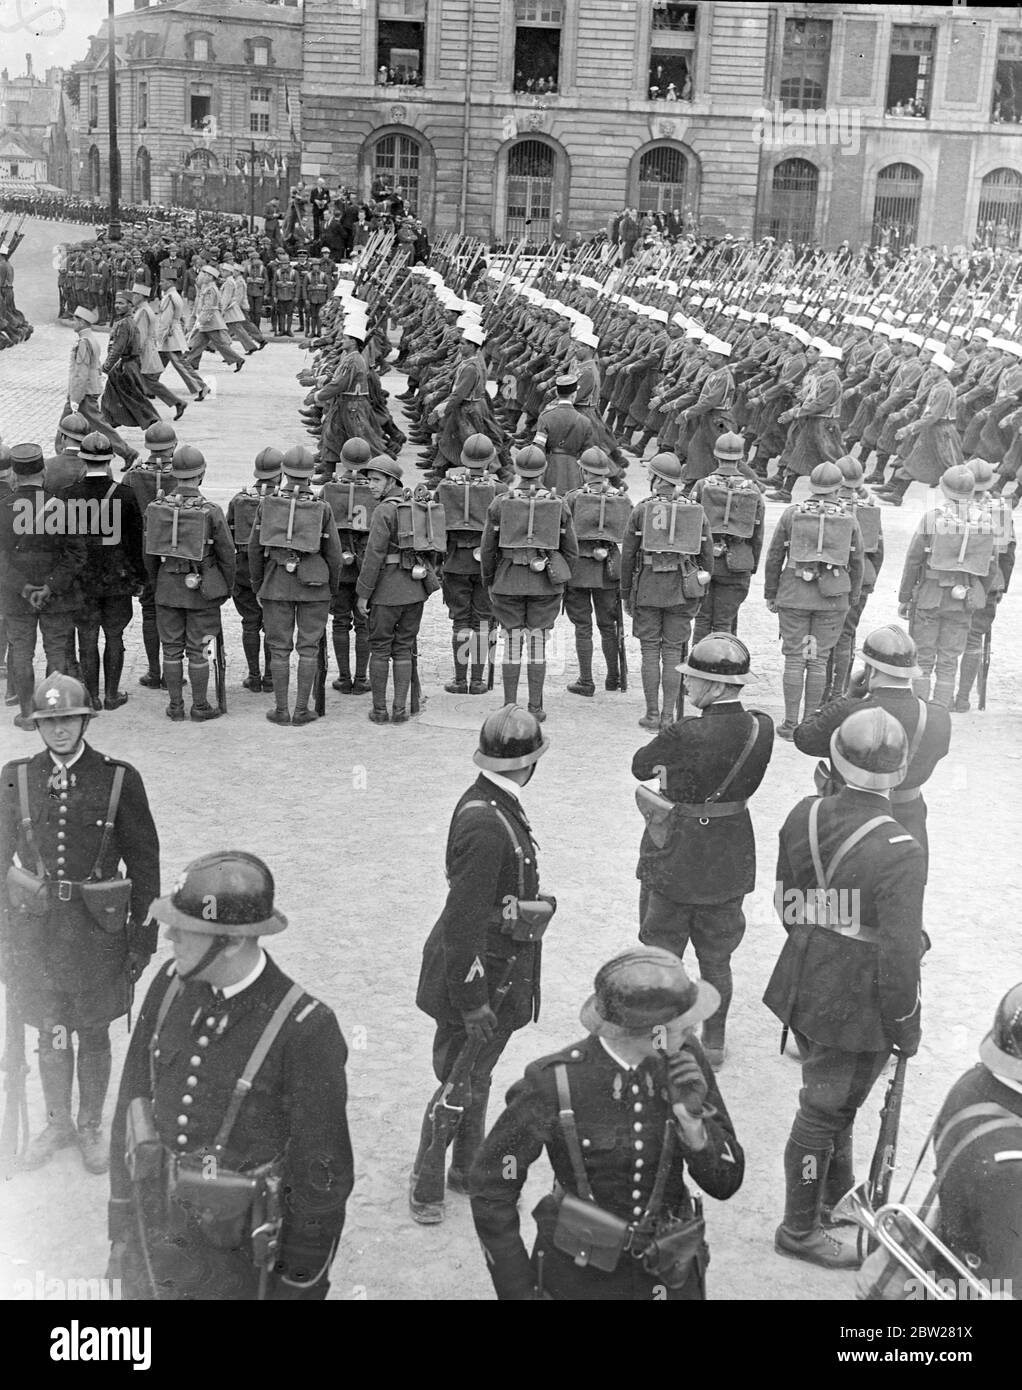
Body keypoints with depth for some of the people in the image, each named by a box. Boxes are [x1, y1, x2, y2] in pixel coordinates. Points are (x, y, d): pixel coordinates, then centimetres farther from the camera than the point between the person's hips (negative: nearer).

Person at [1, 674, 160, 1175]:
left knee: (94, 1034, 12)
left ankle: (91, 1127, 31)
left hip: (98, 928, -2)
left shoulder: (119, 779, -8)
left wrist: (143, 936, -3)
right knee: (50, 1034, 14)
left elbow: (144, 861, -3)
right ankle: (58, 1123, 35)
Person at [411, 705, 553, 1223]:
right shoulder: (485, 825, -28)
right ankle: (426, 1185, 22)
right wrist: (472, 1002, -23)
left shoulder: (495, 805, 3)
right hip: (479, 976, -10)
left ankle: (468, 1169, 38)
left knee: (477, 1078, 22)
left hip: (501, 971, 10)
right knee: (461, 1083, 6)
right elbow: (462, 923, -27)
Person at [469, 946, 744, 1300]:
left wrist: (692, 1119, -24)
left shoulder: (685, 1059, -11)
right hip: (579, 1281, -3)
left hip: (672, 1279, 3)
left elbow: (725, 1182, -6)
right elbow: (491, 1187, -11)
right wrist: (518, 1291, -10)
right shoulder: (555, 1082, -23)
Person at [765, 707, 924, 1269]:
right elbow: (899, 955, -22)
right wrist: (906, 1024, -7)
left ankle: (837, 1193, 48)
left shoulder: (802, 817, -8)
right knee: (824, 1112, 11)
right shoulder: (900, 853, -26)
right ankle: (799, 1230, 29)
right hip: (857, 1009, -6)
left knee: (834, 1101, 27)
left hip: (804, 987, 6)